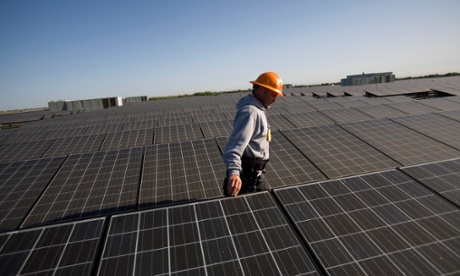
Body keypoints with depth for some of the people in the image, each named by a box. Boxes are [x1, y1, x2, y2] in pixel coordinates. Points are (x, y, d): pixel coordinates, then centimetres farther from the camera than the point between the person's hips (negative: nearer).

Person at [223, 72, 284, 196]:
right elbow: (234, 145, -39)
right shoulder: (250, 112, -26)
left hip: (254, 173, 10)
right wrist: (234, 172, -53)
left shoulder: (256, 108, 10)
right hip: (247, 174, -10)